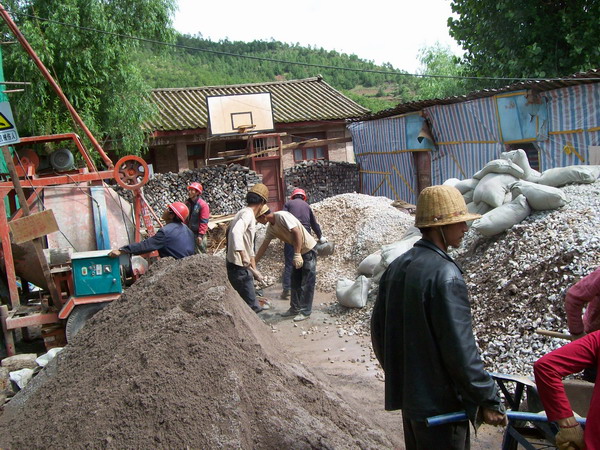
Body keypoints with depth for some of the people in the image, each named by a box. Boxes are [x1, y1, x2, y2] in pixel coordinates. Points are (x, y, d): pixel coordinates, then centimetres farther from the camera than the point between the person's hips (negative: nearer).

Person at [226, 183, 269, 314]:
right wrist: (243, 255, -43)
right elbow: (236, 231, -35)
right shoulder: (247, 214, -13)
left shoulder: (246, 214, 19)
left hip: (243, 266, 10)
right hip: (239, 267, -10)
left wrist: (254, 268, 30)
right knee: (250, 305, -3)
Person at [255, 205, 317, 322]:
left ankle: (305, 312, 3)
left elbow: (297, 232, -27)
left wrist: (297, 254, -28)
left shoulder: (282, 216, -23)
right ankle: (295, 308, 23)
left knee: (307, 283, -3)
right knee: (295, 281, 14)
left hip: (308, 249, -9)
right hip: (298, 252, 9)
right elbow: (264, 245, 13)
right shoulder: (270, 227, 4)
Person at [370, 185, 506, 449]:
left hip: (405, 394, 8)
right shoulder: (445, 274, -22)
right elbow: (460, 348, -23)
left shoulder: (397, 266, 4)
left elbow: (378, 328, 12)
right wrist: (488, 400, -12)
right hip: (439, 402, -8)